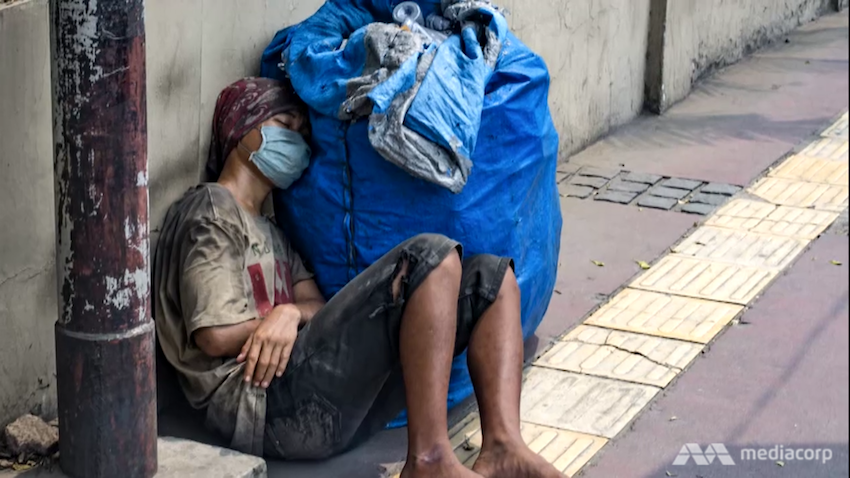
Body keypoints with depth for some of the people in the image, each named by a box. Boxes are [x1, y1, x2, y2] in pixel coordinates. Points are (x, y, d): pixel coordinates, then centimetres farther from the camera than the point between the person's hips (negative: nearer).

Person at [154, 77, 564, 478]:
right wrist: (299, 312, 6)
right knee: (432, 257, -21)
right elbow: (217, 335, -9)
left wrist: (290, 314, -7)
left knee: (490, 276, 4)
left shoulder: (270, 234, 34)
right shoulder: (208, 211, 5)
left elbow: (317, 307, 17)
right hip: (263, 405, -9)